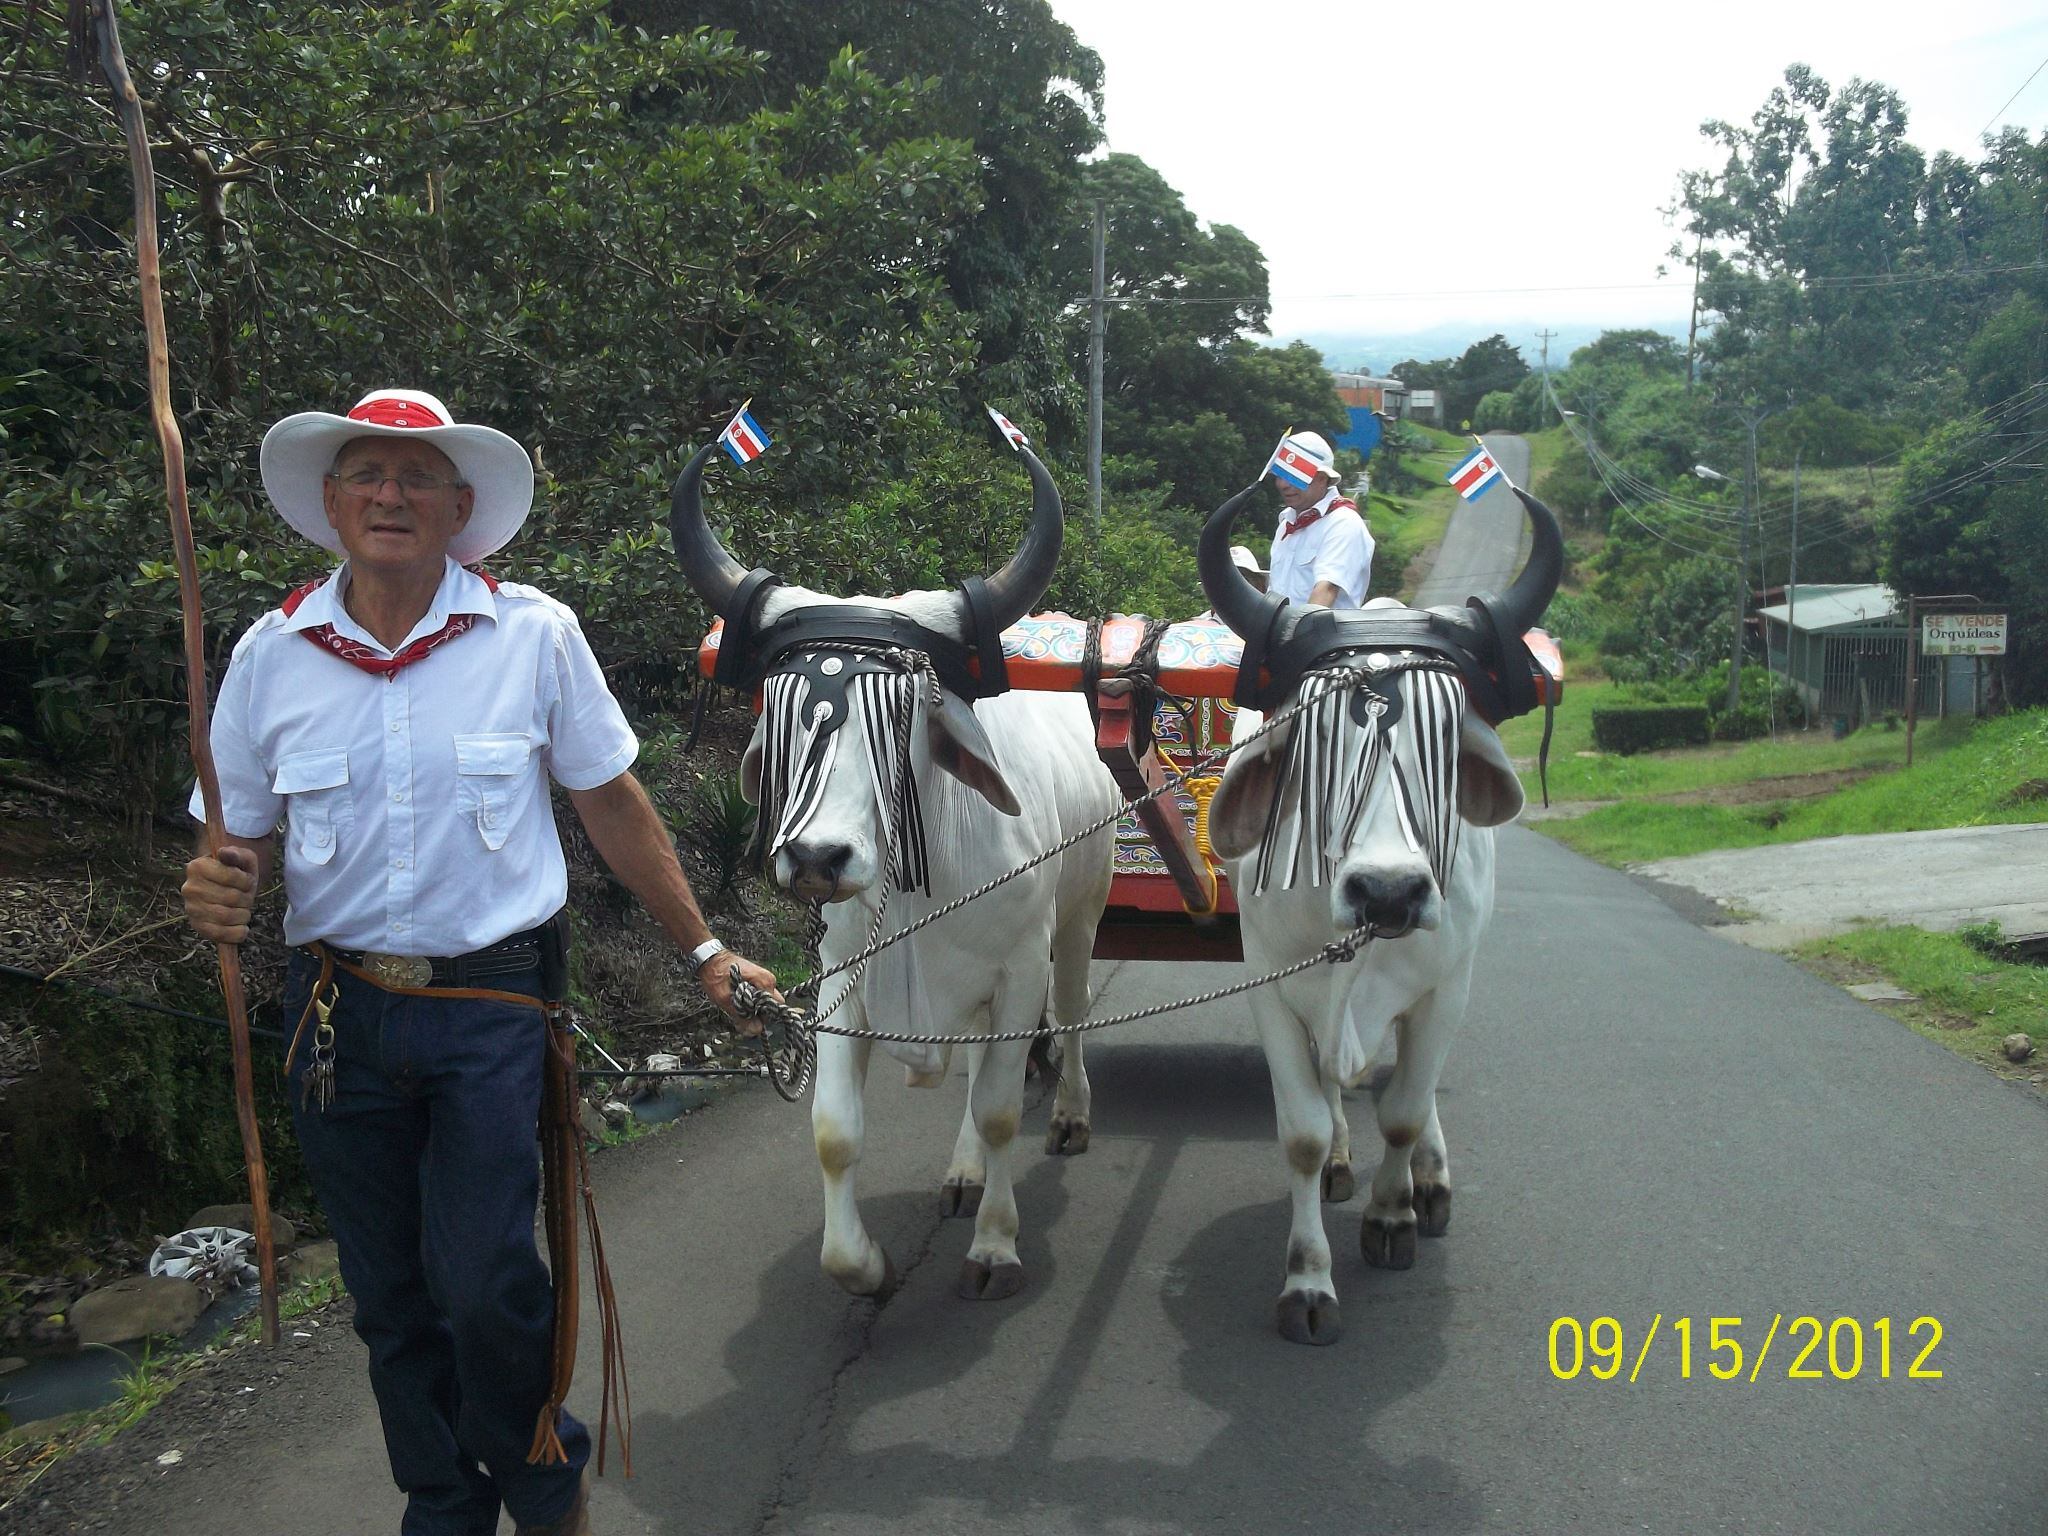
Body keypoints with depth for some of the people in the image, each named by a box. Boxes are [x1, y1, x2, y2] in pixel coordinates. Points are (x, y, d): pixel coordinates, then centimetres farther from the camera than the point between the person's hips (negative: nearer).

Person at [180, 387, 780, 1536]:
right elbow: (236, 842, 7)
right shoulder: (271, 654, 1)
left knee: (485, 1280, -8)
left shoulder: (534, 634, -5)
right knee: (392, 1298, 12)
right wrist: (217, 896, -17)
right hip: (341, 1010, 3)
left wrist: (705, 950, 6)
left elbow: (613, 803, 3)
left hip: (496, 1007, -3)